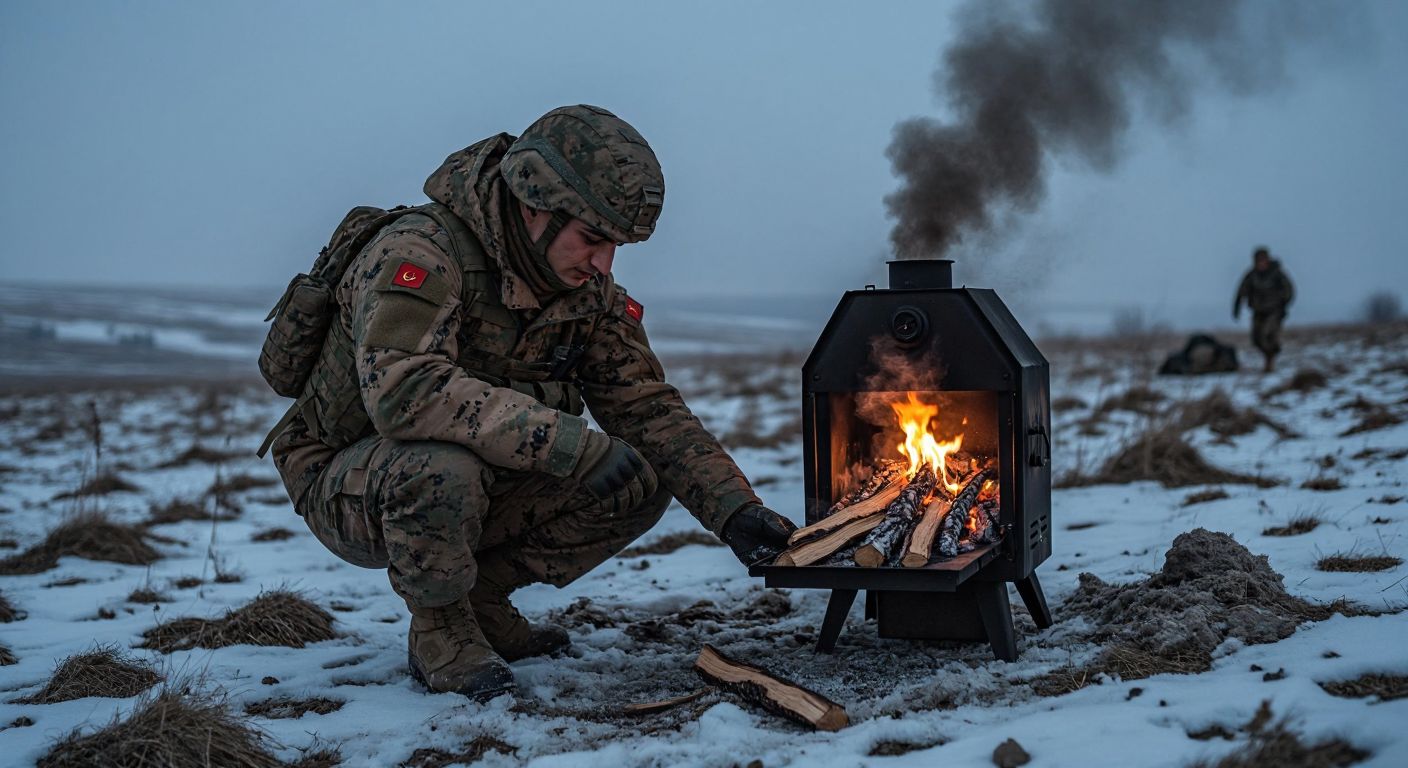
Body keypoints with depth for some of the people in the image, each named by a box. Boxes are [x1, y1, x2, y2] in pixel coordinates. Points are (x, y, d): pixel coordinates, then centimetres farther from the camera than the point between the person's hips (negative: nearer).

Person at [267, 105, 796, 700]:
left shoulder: (589, 292, -3)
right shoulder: (419, 252, -26)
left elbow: (647, 408, -2)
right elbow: (401, 389, -42)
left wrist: (735, 510, -17)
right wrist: (573, 444, -44)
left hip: (479, 486, 7)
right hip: (345, 487, -6)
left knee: (639, 483, -10)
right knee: (443, 466, -39)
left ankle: (483, 598, 6)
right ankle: (440, 631, -10)